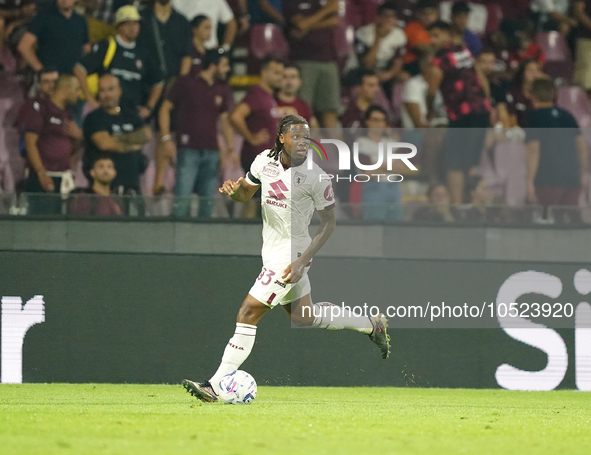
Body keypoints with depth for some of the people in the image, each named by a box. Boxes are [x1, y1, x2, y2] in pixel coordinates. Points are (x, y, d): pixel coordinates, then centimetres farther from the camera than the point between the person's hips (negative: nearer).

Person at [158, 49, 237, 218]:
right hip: (189, 150, -5)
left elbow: (225, 121, 17)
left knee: (208, 199, 4)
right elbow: (166, 108, 3)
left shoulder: (222, 92, 15)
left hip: (211, 151, 5)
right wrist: (166, 137, -8)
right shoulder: (186, 83, 1)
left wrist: (230, 148, 5)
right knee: (182, 197, -13)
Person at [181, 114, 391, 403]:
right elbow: (245, 193, 16)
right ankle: (371, 324, 39)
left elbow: (328, 223, -10)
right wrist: (233, 190, -10)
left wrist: (302, 262, -18)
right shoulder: (264, 160, 0)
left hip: (291, 255, -8)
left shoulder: (315, 177, -17)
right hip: (273, 250, 8)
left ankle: (217, 385, -8)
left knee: (249, 313, -11)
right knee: (302, 317, 21)